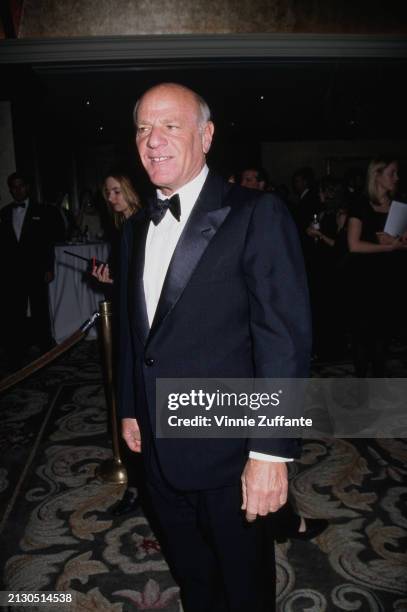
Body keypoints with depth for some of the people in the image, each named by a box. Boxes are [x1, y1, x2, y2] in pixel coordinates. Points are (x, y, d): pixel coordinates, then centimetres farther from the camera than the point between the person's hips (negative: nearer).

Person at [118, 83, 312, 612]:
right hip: (159, 449, 6)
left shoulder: (256, 214, -14)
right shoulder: (136, 228, 8)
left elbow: (285, 338, -19)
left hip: (229, 450, -6)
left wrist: (271, 451, -20)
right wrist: (130, 408, 15)